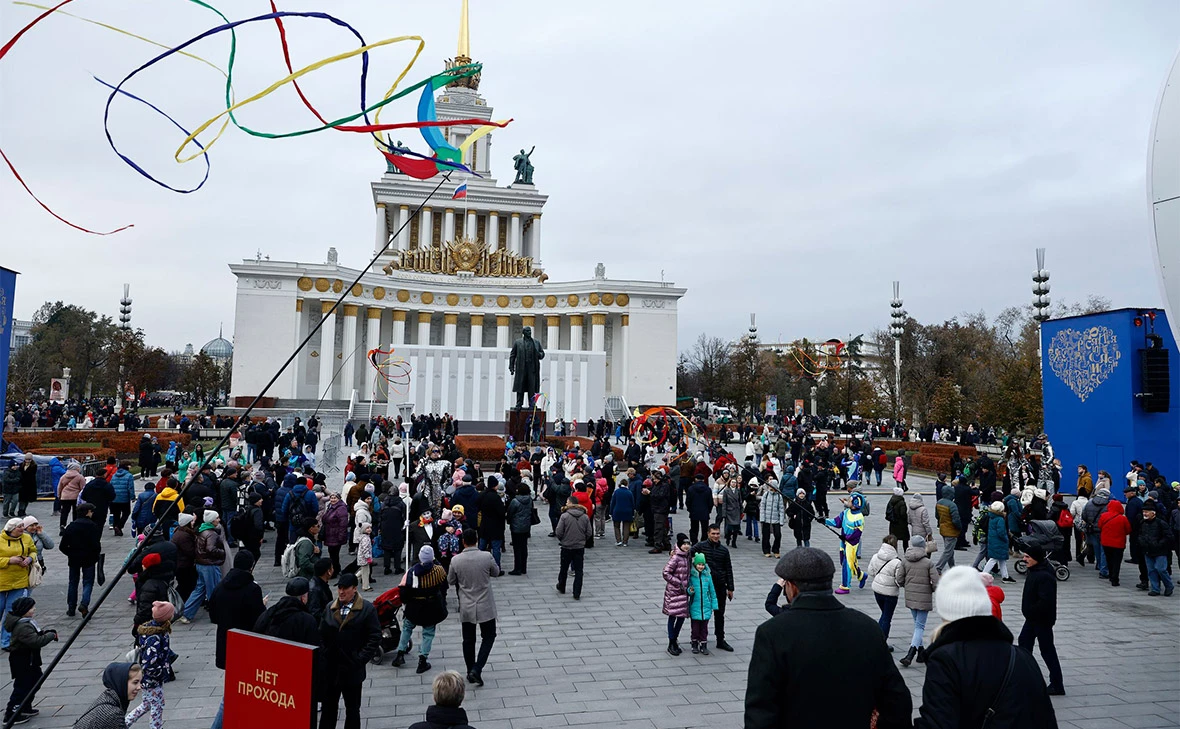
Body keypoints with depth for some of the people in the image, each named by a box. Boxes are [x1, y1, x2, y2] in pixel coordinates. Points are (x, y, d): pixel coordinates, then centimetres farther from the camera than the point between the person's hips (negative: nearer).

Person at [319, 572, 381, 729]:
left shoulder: (367, 609, -9)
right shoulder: (330, 608, 5)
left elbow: (375, 638, -10)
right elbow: (321, 634, 8)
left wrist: (360, 660, -14)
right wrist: (323, 656, -3)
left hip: (352, 669, -4)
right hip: (330, 668, 4)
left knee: (352, 709, 11)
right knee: (328, 707, 14)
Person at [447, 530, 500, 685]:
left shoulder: (456, 560, -12)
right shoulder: (486, 557, -16)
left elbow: (450, 581, 2)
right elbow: (496, 572, 3)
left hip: (466, 608, 2)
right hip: (485, 607, -2)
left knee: (468, 640, 16)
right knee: (489, 636, 14)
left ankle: (471, 673, 25)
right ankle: (477, 669, 0)